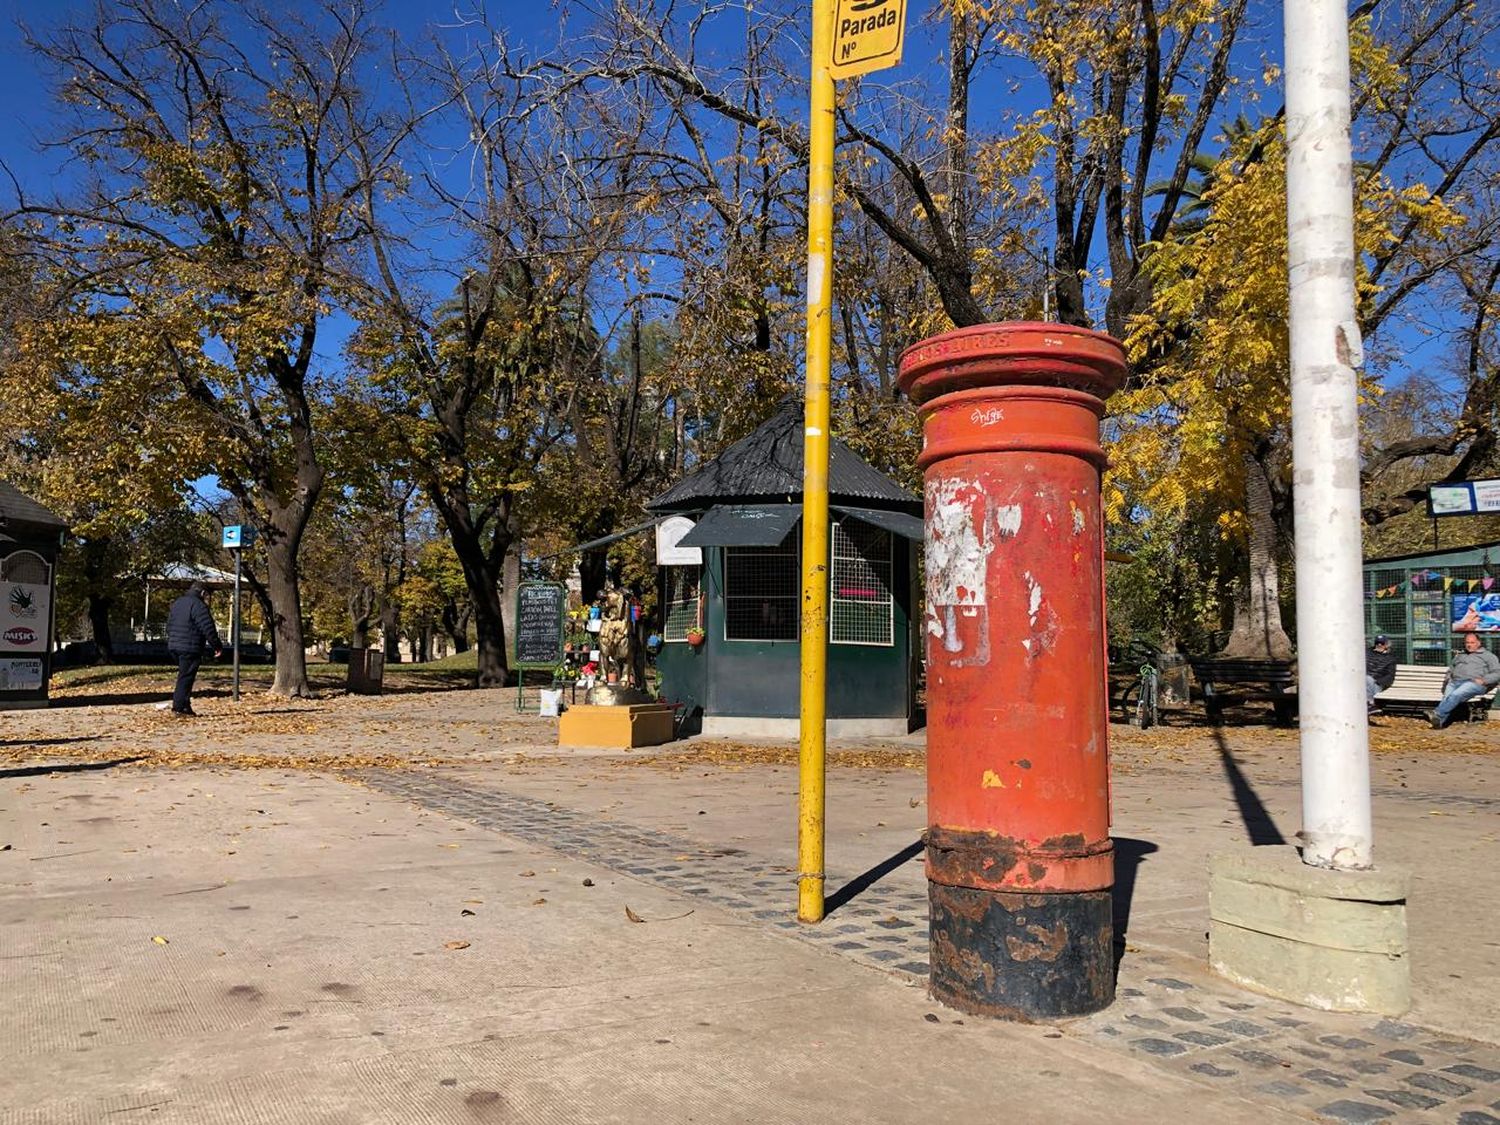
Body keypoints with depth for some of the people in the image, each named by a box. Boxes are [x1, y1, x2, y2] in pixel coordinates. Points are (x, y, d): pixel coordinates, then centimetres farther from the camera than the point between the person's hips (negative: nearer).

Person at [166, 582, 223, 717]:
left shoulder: (176, 603, 16)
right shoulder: (198, 605, -12)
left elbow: (169, 626, 23)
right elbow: (208, 629, -15)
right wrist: (218, 646, -7)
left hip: (173, 647, 8)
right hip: (190, 649, -8)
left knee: (184, 676, 16)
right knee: (186, 678, -4)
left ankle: (185, 705, 14)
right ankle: (178, 707, -5)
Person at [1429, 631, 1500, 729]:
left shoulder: (1488, 655, 20)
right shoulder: (1459, 656, 35)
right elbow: (1450, 670, 39)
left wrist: (1483, 680, -7)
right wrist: (1447, 678, 15)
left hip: (1474, 683, -4)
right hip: (1454, 682, 4)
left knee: (1456, 695, -36)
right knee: (1447, 696, -30)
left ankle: (1437, 714, -54)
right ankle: (1438, 722, -51)